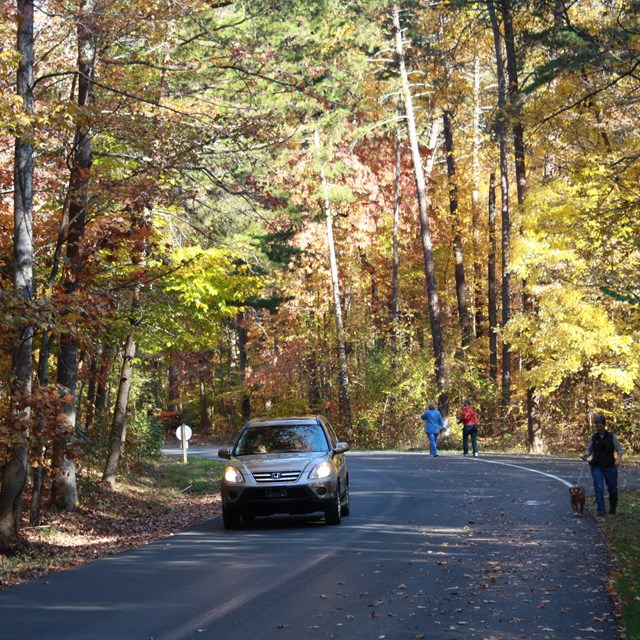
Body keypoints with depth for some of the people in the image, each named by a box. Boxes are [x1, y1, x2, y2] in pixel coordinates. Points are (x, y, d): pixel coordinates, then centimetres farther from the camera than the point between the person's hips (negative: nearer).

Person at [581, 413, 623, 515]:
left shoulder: (612, 437, -2)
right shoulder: (593, 438, 3)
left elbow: (619, 449, -1)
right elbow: (589, 449, 8)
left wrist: (619, 458, -19)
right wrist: (586, 455, -13)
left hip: (610, 467, -1)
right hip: (597, 467, 1)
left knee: (612, 488, 9)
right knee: (599, 488, -11)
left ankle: (613, 508, 31)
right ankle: (601, 509, -6)